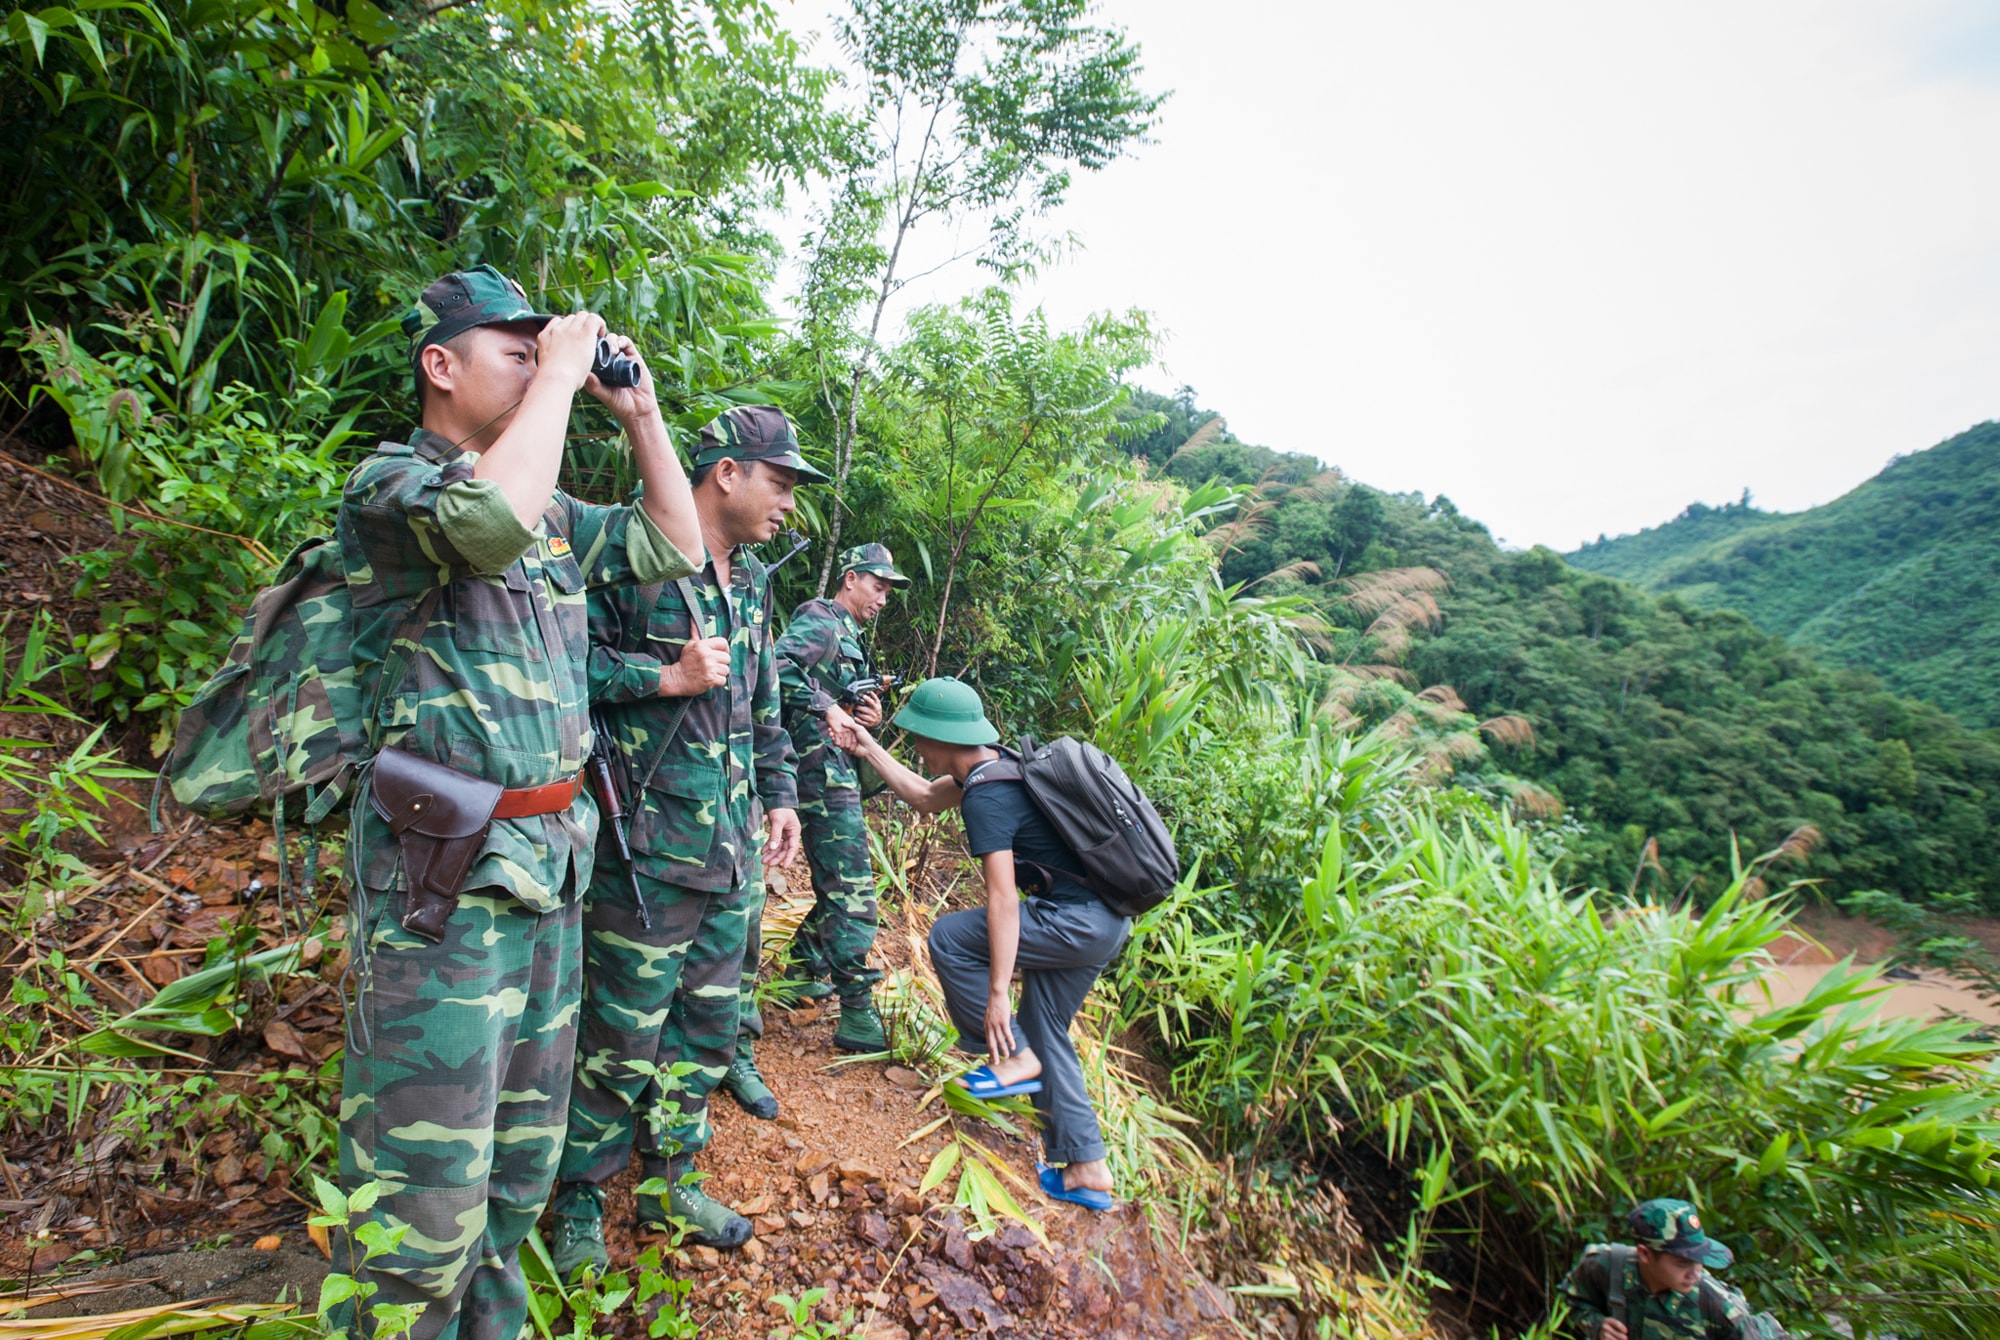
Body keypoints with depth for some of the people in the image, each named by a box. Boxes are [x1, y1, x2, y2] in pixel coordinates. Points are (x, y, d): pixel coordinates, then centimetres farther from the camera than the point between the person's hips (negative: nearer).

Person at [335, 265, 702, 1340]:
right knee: (424, 1174, 1)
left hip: (550, 856, 8)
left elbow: (675, 546, 19)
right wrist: (560, 372, -17)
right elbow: (489, 516, -30)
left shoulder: (554, 515, 13)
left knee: (523, 1140, 20)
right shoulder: (389, 479, -8)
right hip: (446, 876, -8)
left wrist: (640, 412, 13)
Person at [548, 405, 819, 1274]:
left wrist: (779, 795, 16)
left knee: (709, 1027, 17)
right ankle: (579, 1201, 27)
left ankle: (669, 1182, 36)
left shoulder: (752, 583, 14)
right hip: (651, 845, -8)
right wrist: (670, 677, -19)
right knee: (623, 1035, 4)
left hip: (735, 848, 8)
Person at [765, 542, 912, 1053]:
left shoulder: (851, 639, 22)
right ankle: (858, 1016, -5)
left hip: (840, 773, 10)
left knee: (839, 887, 19)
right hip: (822, 768, -10)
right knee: (853, 892, -10)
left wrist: (870, 718, 2)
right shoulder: (822, 622, -8)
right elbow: (775, 668, -27)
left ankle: (800, 973, 33)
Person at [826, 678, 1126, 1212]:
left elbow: (1003, 899, -22)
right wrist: (867, 749, 22)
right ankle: (1087, 1170, 24)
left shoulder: (986, 797, -19)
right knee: (1044, 1030, 18)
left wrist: (997, 992, -18)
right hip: (1105, 919, 10)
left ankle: (1016, 1058, 7)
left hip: (1081, 922, -10)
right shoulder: (996, 766, 10)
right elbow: (925, 798, 25)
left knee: (950, 938, -3)